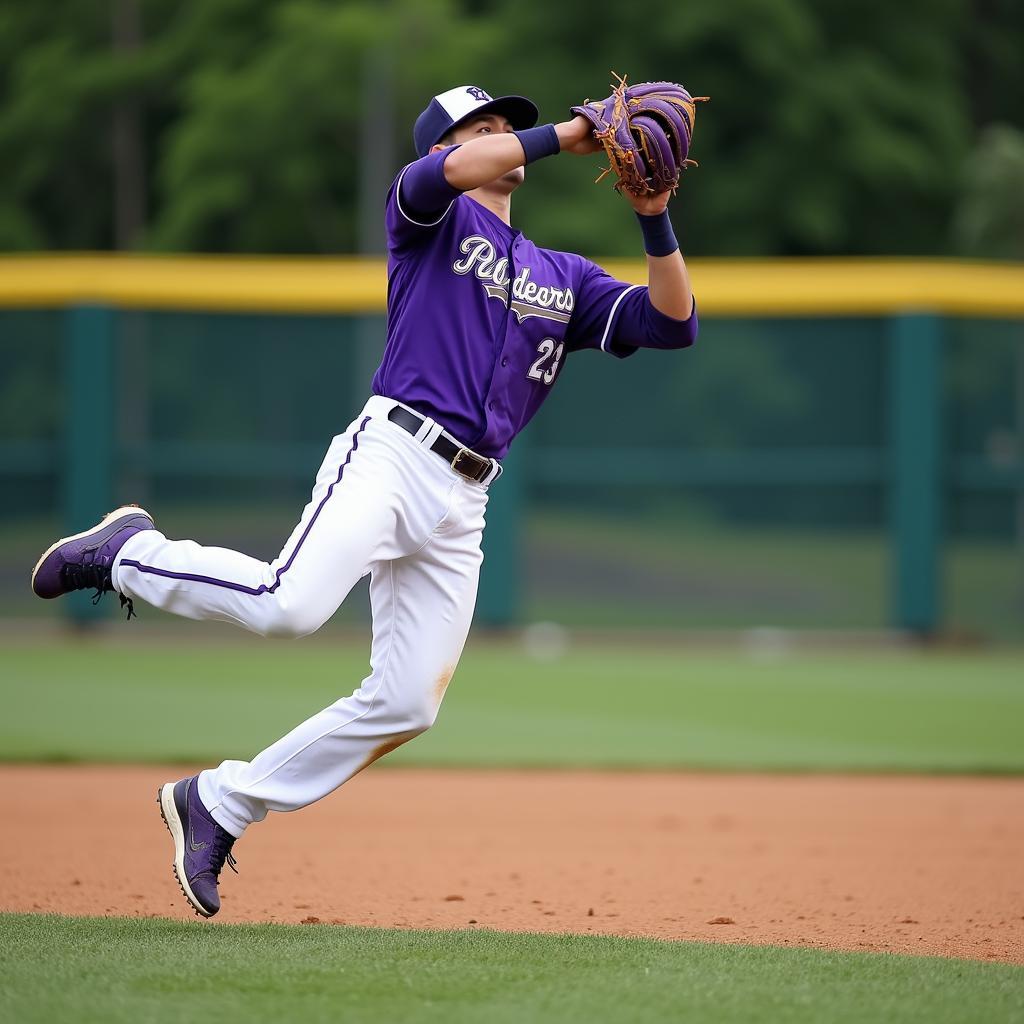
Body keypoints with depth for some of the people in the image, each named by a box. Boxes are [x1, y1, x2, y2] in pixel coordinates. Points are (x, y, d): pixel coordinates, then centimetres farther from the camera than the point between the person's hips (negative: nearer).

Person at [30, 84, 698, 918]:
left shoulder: (564, 279, 25)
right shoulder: (430, 215, 9)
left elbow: (673, 322, 14)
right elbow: (450, 173, -15)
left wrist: (655, 221, 0)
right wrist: (573, 134, -14)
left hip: (461, 507, 6)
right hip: (392, 452, -6)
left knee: (407, 704, -2)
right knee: (290, 605, -30)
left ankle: (220, 804, 12)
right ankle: (132, 554, -2)